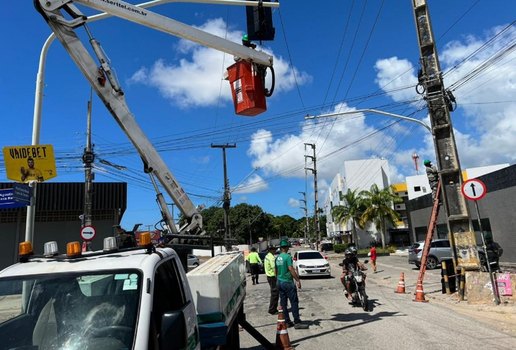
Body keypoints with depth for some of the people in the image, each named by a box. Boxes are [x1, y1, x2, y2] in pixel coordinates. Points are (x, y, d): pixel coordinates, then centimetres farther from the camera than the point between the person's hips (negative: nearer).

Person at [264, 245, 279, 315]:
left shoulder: (267, 256, 12)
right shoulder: (272, 257, -20)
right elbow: (274, 268, -23)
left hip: (269, 276, 10)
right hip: (273, 277, -10)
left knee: (274, 293, 17)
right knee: (275, 293, -3)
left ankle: (274, 309, 24)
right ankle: (272, 310, 3)